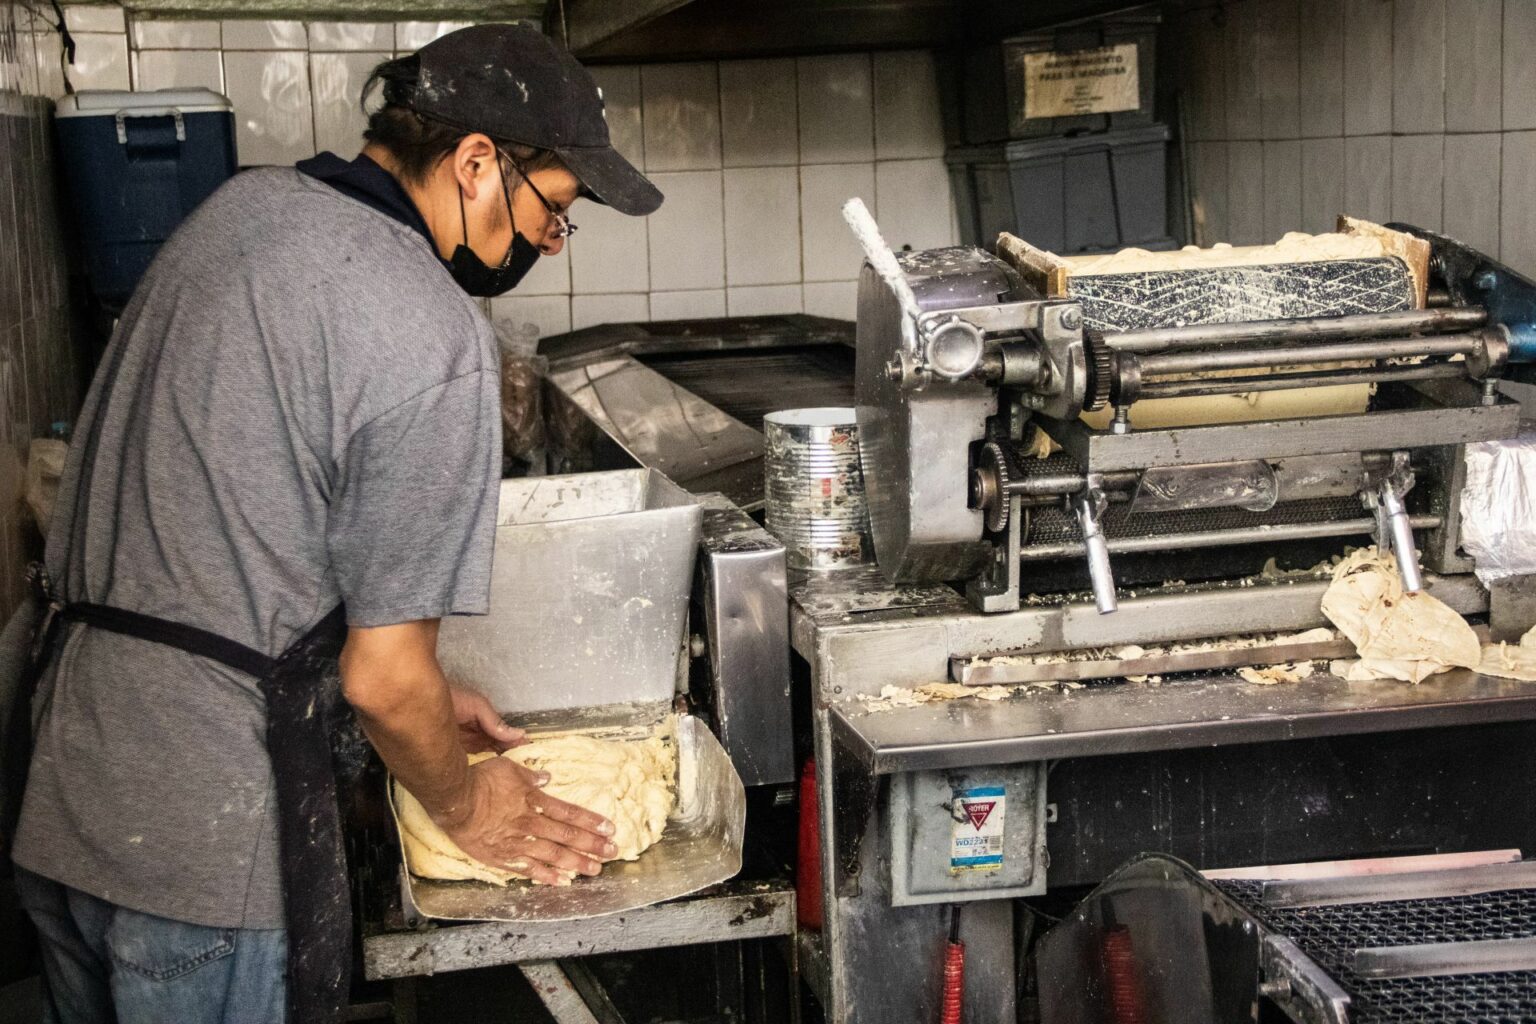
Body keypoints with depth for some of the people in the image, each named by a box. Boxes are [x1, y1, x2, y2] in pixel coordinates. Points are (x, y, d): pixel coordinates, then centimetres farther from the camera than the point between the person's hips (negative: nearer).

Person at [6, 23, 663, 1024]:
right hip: (209, 838, -8)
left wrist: (417, 686, 21)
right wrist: (465, 809, 6)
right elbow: (382, 676, -15)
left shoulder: (244, 204, 7)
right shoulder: (435, 340, -18)